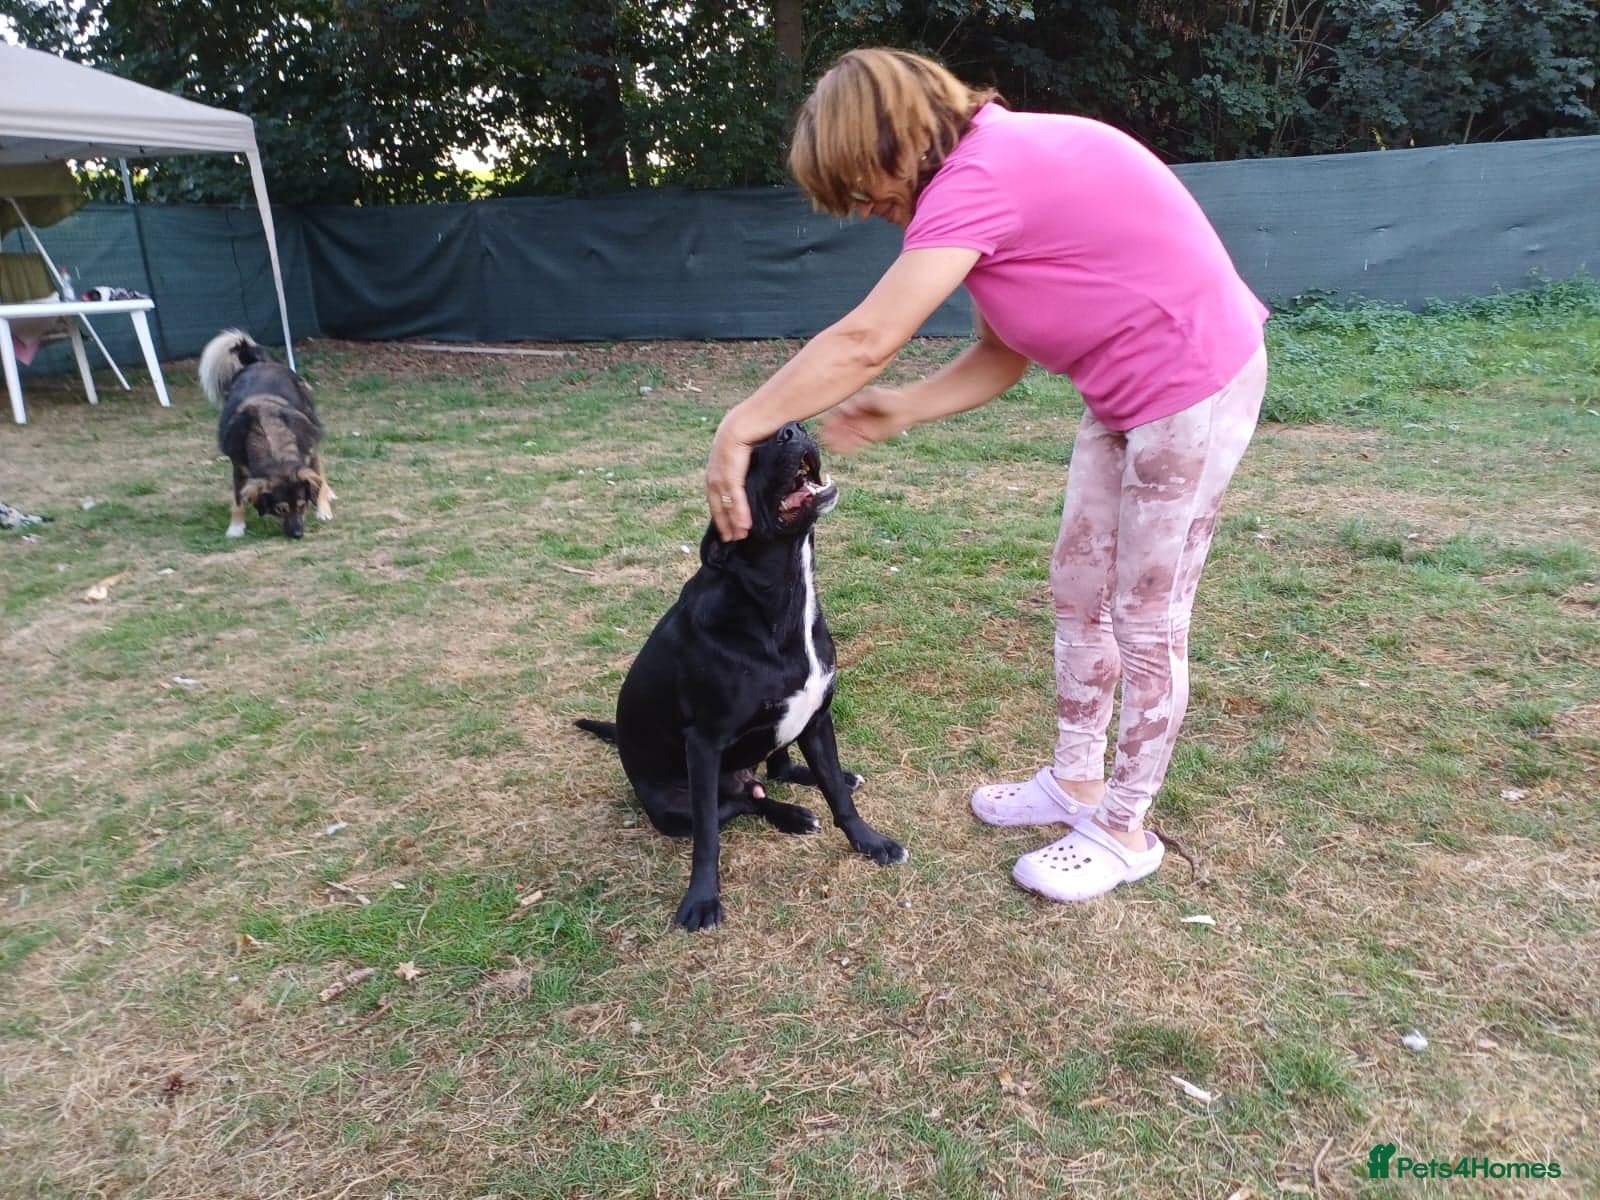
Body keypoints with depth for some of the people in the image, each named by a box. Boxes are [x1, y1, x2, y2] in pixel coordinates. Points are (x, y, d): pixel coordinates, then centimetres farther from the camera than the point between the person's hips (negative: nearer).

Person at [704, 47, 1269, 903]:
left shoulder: (979, 174, -24)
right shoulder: (995, 168, 7)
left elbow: (863, 341, -28)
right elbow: (1002, 355, 7)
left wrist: (738, 430, -22)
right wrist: (897, 413, -4)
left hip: (1195, 385, -10)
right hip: (1128, 393, 10)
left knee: (1146, 618, 1)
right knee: (1078, 589, 15)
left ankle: (1124, 831, 19)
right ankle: (1076, 782, 31)